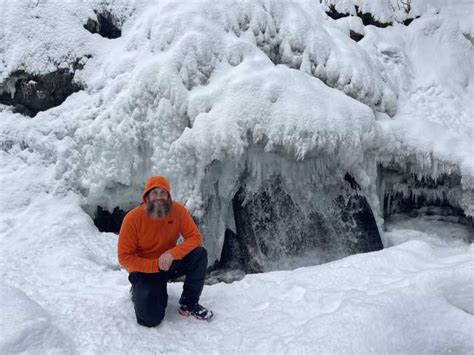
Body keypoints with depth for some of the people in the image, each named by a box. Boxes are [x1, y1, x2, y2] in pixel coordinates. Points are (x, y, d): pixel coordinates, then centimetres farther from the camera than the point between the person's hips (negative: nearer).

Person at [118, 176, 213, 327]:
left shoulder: (178, 210, -14)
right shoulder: (132, 218, -20)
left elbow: (195, 237, -14)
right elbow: (125, 257, -16)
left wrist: (172, 254, -31)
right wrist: (156, 265, -26)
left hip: (170, 263, 3)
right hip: (145, 269, -3)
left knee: (199, 254, -25)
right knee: (150, 319, -19)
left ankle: (189, 303, -6)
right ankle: (140, 291, 16)